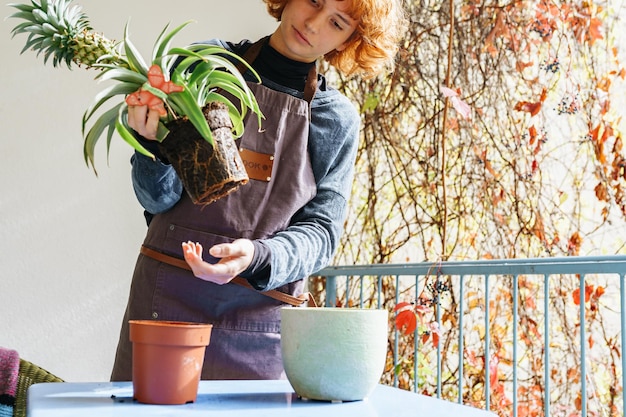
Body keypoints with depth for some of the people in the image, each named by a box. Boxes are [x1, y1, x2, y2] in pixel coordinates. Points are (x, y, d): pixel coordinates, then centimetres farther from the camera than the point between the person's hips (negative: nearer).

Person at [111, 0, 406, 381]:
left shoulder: (339, 120, 4)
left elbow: (322, 230, 0)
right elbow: (158, 198, 0)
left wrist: (256, 257, -20)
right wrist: (153, 145, -22)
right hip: (168, 299, 0)